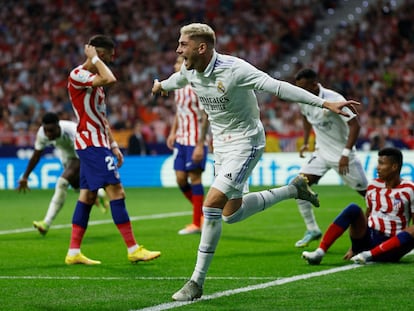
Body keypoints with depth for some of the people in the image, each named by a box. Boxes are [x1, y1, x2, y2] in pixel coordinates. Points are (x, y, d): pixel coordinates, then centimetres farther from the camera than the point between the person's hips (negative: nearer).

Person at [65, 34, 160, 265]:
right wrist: (95, 59, -16)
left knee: (88, 195, 9)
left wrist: (113, 146, 19)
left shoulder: (95, 78, 18)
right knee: (116, 191, -12)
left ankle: (74, 252, 10)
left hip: (96, 144, 10)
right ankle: (134, 249, -12)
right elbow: (111, 80, -31)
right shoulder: (78, 75, -14)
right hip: (92, 143, -10)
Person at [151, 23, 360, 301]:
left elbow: (279, 87, -29)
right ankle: (294, 189, 33)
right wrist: (161, 85, 47)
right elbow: (178, 80, 24)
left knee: (212, 205, -19)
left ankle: (197, 282, -11)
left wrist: (325, 103, -34)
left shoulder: (234, 69, -25)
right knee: (231, 214, 14)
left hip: (245, 143, -8)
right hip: (221, 145, 8)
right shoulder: (189, 71, -3)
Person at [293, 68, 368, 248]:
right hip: (321, 153, 6)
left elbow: (355, 125, -23)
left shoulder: (333, 100, -24)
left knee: (367, 192, 1)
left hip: (342, 154, -6)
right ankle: (312, 230, 0)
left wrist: (346, 154, -27)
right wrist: (305, 142, 14)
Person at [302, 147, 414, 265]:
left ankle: (369, 255, -39)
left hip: (390, 245, -4)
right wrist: (353, 248, 14)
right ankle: (320, 252, -32)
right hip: (368, 237, 4)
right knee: (353, 209, -22)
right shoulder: (373, 186, 9)